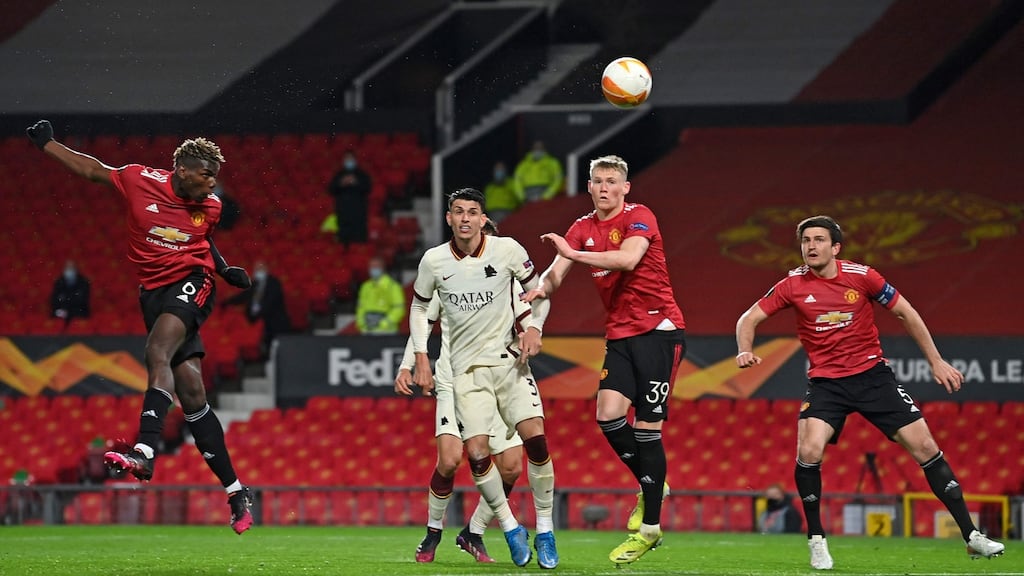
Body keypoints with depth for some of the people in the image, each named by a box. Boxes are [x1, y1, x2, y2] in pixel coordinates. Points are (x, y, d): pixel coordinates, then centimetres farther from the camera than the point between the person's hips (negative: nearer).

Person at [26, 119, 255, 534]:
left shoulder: (210, 207, 5)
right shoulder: (140, 181, -2)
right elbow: (91, 169, 13)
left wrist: (226, 270, 12)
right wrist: (45, 143, 15)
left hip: (191, 285, -1)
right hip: (153, 292, 1)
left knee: (158, 351, -31)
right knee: (192, 395, -4)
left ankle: (144, 452, -45)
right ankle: (236, 492, 1)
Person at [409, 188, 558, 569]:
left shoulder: (507, 250, -6)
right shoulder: (433, 261, -2)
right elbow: (419, 308, 14)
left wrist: (534, 327, -7)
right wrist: (421, 359, 8)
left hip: (509, 358, -1)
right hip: (466, 368, 1)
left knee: (535, 439, -15)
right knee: (477, 454, -13)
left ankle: (545, 533, -1)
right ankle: (510, 529, 7)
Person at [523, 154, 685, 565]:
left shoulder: (639, 218, -8)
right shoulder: (583, 228, 10)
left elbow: (627, 258, -28)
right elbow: (556, 273, 1)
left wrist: (573, 253, -31)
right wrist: (540, 288, -22)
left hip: (659, 329, -6)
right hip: (620, 334, 6)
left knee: (646, 427, -9)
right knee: (608, 414, -13)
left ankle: (649, 529, -3)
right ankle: (651, 485, 13)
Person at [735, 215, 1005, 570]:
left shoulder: (861, 276, -6)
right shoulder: (793, 285, -5)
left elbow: (906, 313, 4)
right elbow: (749, 319, 1)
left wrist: (936, 362, 4)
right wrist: (745, 352, -21)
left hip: (872, 374, 0)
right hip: (825, 383, 0)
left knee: (924, 446, -5)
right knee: (808, 452, -25)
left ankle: (971, 536, 5)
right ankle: (816, 540, -5)